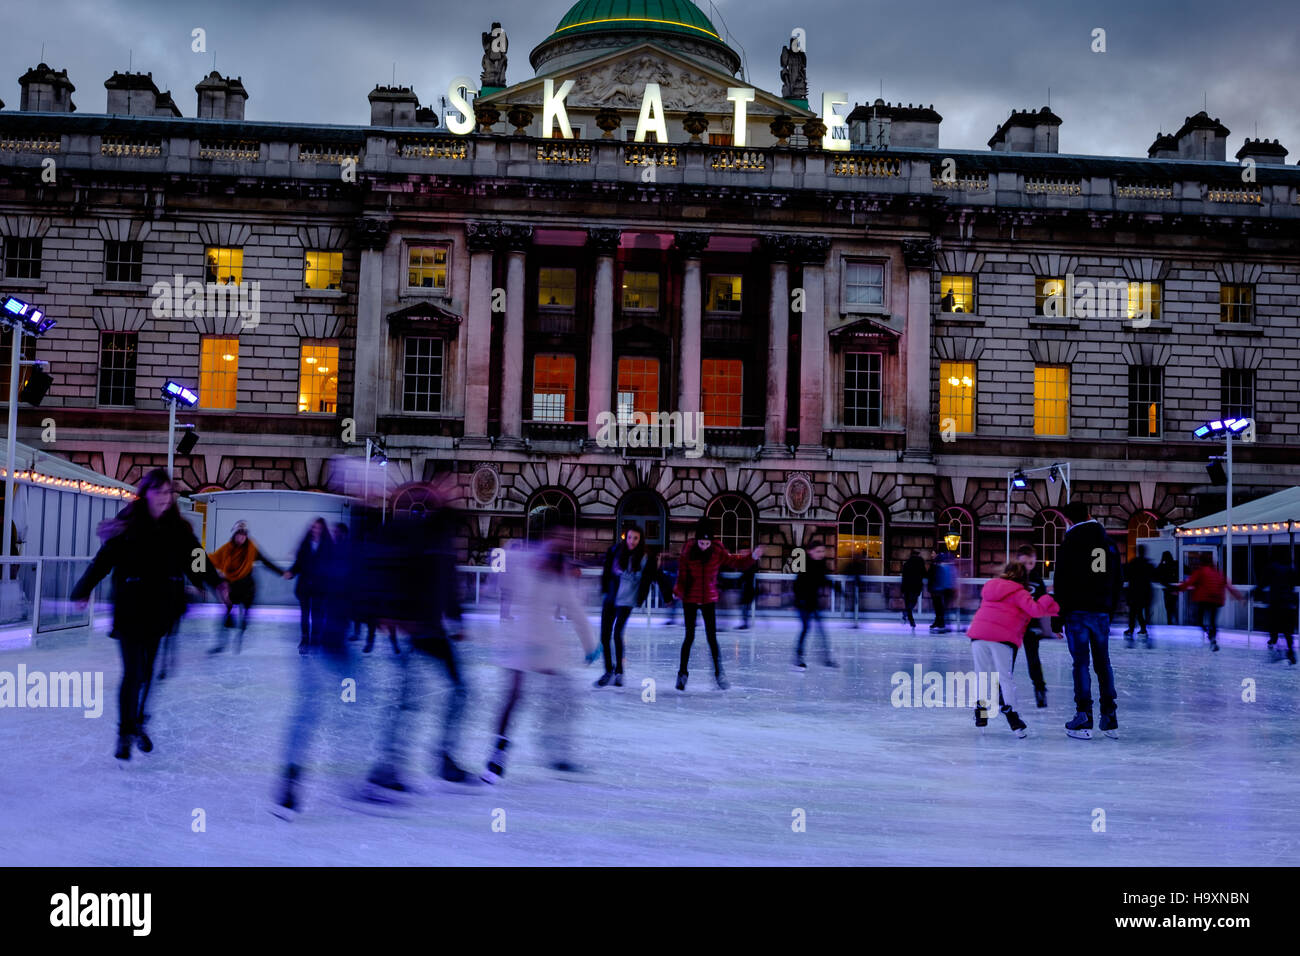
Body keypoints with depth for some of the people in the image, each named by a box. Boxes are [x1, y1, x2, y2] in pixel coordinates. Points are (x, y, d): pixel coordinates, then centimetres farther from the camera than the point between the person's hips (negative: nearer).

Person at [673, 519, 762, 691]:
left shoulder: (718, 552, -7)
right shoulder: (688, 552, -11)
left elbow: (736, 561, 0)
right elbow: (681, 574, -12)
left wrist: (752, 556, -16)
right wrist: (678, 591, -29)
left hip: (709, 599, 1)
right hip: (689, 599, -1)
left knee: (712, 637, -4)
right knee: (689, 636, 1)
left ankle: (719, 673, 5)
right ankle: (683, 673, 14)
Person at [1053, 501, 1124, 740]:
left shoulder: (1070, 542, -6)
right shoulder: (1109, 542, 11)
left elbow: (1061, 581, -8)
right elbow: (1119, 579, 16)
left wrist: (1058, 614, -2)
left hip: (1077, 611, -5)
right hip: (1102, 611, 5)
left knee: (1081, 663, -3)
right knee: (1103, 662, 11)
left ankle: (1084, 722, -4)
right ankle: (1110, 720, 12)